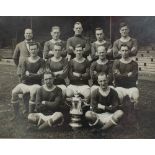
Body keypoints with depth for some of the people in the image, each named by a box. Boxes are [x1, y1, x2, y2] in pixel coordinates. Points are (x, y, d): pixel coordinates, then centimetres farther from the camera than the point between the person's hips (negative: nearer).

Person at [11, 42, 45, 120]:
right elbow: (23, 76, -3)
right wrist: (35, 75, -7)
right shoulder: (25, 61, 4)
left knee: (33, 92, -35)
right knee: (14, 92, -21)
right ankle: (16, 114, -6)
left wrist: (28, 74, -5)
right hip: (25, 83, 3)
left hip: (36, 84, -3)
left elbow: (40, 76, -10)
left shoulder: (41, 61, -3)